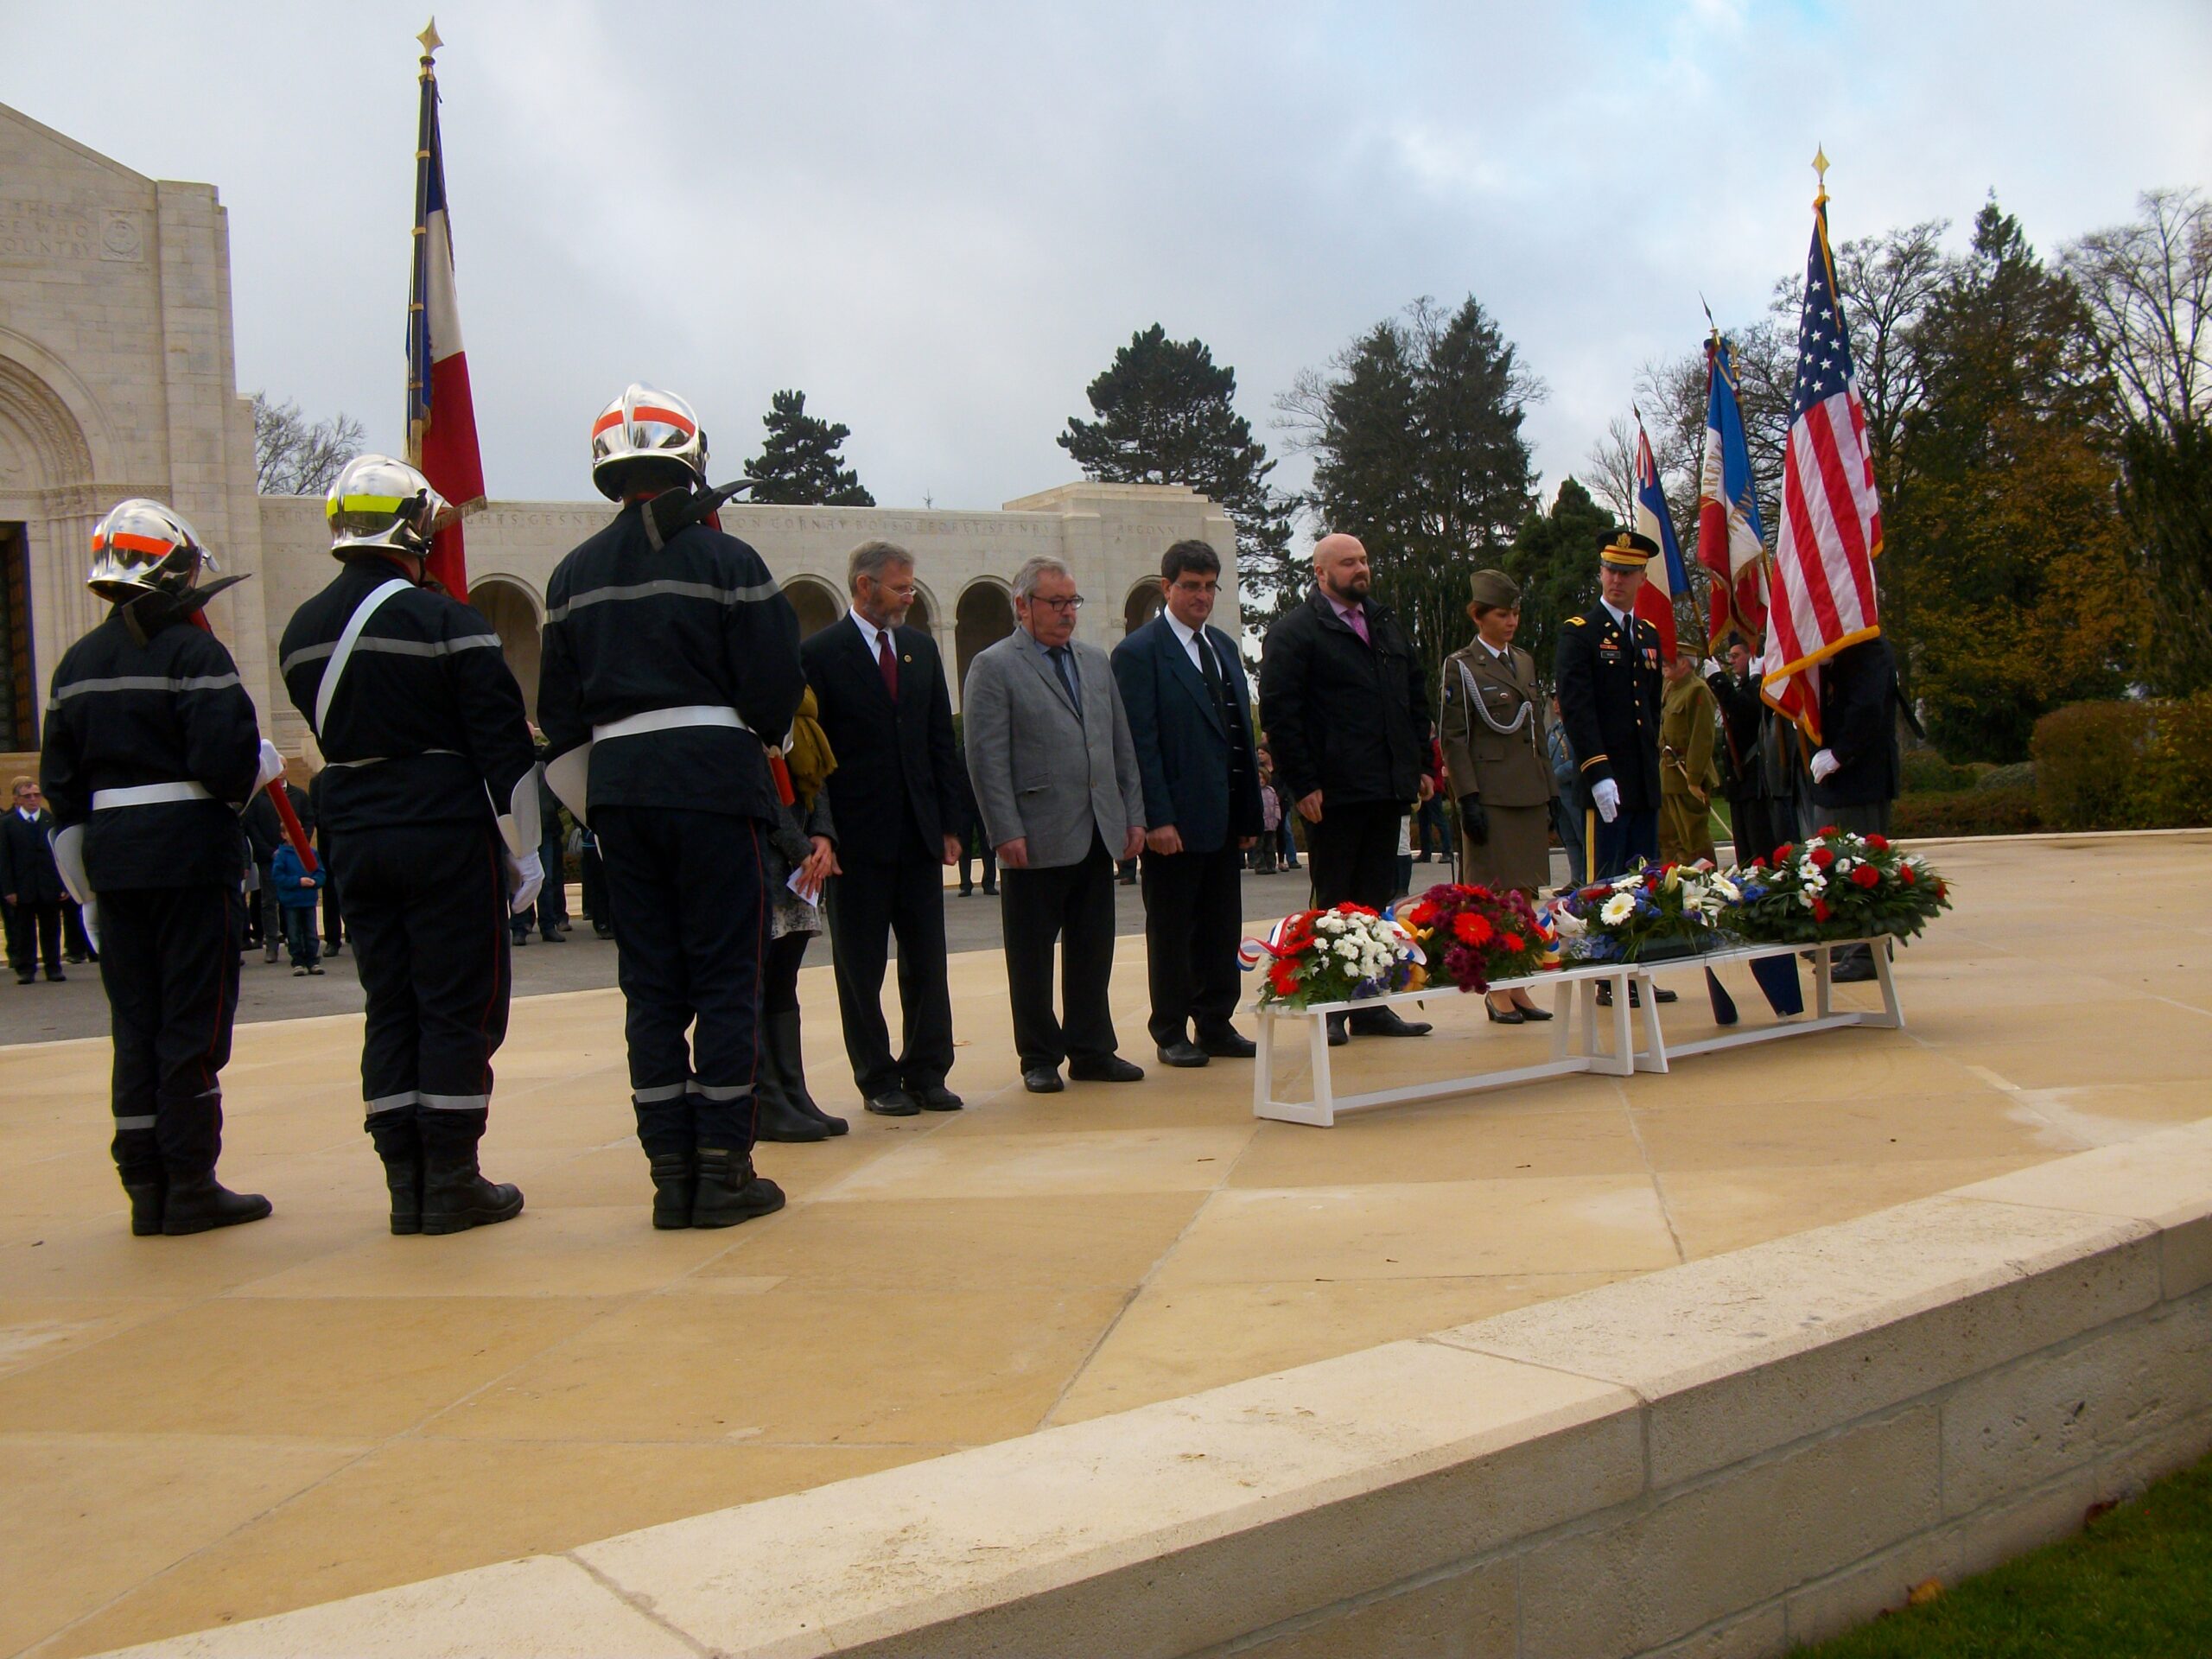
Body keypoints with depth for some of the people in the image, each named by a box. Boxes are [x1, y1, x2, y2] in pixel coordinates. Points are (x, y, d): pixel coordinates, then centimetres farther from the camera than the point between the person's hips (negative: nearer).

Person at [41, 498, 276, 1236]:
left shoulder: (78, 664, 13)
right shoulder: (192, 651, -9)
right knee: (195, 1021, 0)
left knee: (137, 1022, 12)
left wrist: (85, 885, 20)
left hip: (112, 859, 7)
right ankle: (190, 1187, 4)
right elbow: (228, 758, -19)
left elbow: (61, 784, 15)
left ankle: (147, 1189, 16)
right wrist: (270, 761, 4)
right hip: (191, 850, -6)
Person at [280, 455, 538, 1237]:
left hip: (356, 841, 6)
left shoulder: (301, 633, 7)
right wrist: (523, 849, -4)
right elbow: (501, 741, -11)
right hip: (448, 835, -6)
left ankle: (406, 1182, 13)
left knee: (390, 1010, 11)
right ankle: (451, 1182, 5)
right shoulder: (444, 619, -11)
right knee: (459, 1009, 1)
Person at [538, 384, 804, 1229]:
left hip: (617, 784, 4)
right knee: (725, 976, 2)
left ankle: (669, 1170, 10)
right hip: (713, 778, -4)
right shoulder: (725, 559, -6)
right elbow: (776, 687, -8)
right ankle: (723, 1168, 3)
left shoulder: (574, 575, 9)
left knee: (651, 981, 8)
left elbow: (559, 714, 12)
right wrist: (759, 734, 14)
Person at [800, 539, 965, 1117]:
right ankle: (878, 1080, 14)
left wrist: (949, 824, 7)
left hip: (919, 832, 5)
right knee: (861, 967, 5)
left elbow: (941, 740, 13)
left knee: (927, 962, 7)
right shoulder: (820, 654, -5)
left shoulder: (922, 648, 12)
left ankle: (927, 1074, 16)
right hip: (857, 837, -5)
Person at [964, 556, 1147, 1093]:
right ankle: (1039, 1059, 15)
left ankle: (1091, 1051, 21)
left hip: (1098, 836, 6)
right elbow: (987, 759, -9)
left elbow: (1123, 746, 18)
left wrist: (1134, 815, 10)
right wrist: (1006, 833, -15)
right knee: (1032, 958, 5)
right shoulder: (993, 667, -4)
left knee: (1093, 952, 11)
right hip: (1036, 841, -6)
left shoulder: (1097, 661, 16)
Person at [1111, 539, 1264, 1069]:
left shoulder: (1224, 647, 16)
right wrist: (1157, 818, -19)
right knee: (1172, 932, 4)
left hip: (1225, 820, 7)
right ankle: (1171, 1034, 14)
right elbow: (1140, 743, -13)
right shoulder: (1138, 653, -8)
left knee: (1222, 930, 11)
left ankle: (1216, 1027, 21)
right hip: (1176, 822, -7)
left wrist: (1250, 811, 13)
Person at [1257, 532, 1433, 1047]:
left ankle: (1371, 1005, 17)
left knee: (1377, 901, 10)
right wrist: (1303, 786, -15)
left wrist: (1420, 764, 13)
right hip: (1333, 793, -6)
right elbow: (1280, 713, -10)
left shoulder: (1387, 626, 17)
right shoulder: (1294, 632, -4)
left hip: (1387, 790, 7)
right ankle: (1329, 1010, 7)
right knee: (1334, 906, 0)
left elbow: (1417, 697, 23)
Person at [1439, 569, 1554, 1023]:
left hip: (1530, 795, 6)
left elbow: (1538, 732, 19)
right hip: (1490, 795, -6)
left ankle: (1519, 988, 14)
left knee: (1524, 893, 7)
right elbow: (1453, 738, -7)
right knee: (1493, 896, -2)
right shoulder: (1460, 667, -3)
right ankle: (1497, 992, 4)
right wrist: (1468, 798, -14)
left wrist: (1549, 793, 14)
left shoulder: (1525, 662, 16)